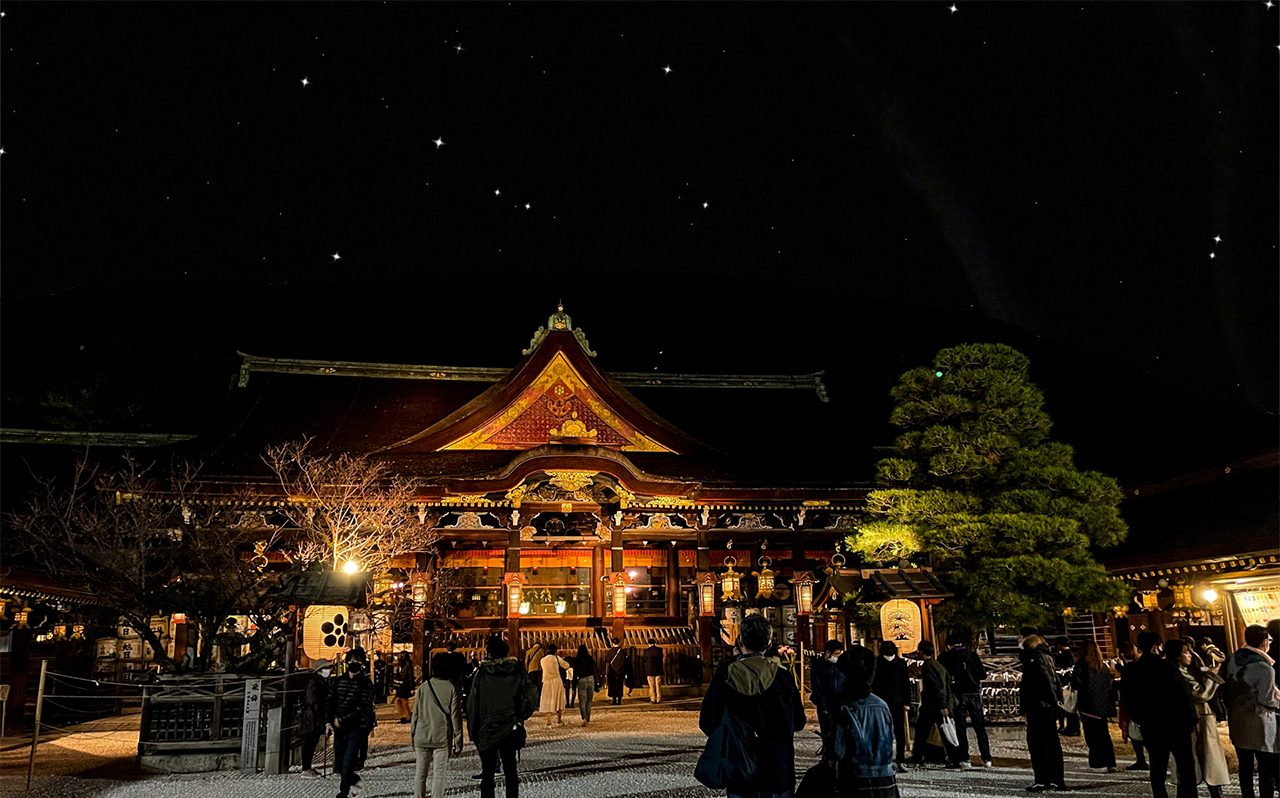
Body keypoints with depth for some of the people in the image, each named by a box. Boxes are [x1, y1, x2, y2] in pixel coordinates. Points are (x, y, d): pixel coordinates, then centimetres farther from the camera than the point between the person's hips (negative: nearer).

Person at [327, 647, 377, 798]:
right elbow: (328, 702, 7)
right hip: (339, 729, 5)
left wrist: (341, 720, -16)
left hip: (356, 729, -5)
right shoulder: (338, 681, 8)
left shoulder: (366, 684, -7)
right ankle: (353, 779, 40)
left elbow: (363, 709, -14)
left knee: (347, 764, -10)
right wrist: (332, 719, -9)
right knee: (338, 766, 12)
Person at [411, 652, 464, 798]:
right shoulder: (452, 689, -5)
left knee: (421, 773, 13)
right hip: (442, 738, -2)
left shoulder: (423, 687, 2)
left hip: (422, 737, 3)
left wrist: (412, 735, 15)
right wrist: (458, 742, 0)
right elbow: (455, 717, -5)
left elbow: (415, 714, 5)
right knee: (439, 775, 1)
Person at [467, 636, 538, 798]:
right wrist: (522, 716, -3)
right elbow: (531, 694, -14)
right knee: (510, 769, 12)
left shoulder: (481, 673, -4)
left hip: (486, 730, -2)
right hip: (510, 729, 2)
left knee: (487, 773, 6)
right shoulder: (517, 671, -1)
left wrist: (473, 732, 2)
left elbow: (472, 704, -4)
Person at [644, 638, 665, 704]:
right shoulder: (659, 650, -5)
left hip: (649, 671, -1)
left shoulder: (646, 651, -8)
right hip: (658, 670, 1)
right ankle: (658, 700, 8)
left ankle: (653, 700, 6)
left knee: (651, 686, 6)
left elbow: (645, 661, 3)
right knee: (658, 685, 8)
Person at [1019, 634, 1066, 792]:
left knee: (1036, 743, -5)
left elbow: (1044, 680, -18)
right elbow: (1056, 682, 15)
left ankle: (1041, 780, -7)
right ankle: (1058, 779, 16)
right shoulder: (1047, 657, 17)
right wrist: (1058, 700, 9)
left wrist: (1054, 700, -14)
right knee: (1052, 742, 12)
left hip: (1037, 708, -9)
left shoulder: (1033, 658, -9)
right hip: (1050, 708, 9)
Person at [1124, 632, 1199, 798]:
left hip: (1150, 728, 4)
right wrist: (1192, 720, -1)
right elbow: (1184, 695, -13)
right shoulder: (1166, 667, -16)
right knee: (1186, 766, 7)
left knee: (1157, 769, 12)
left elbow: (1129, 702, 7)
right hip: (1176, 725, -4)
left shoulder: (1131, 671, 0)